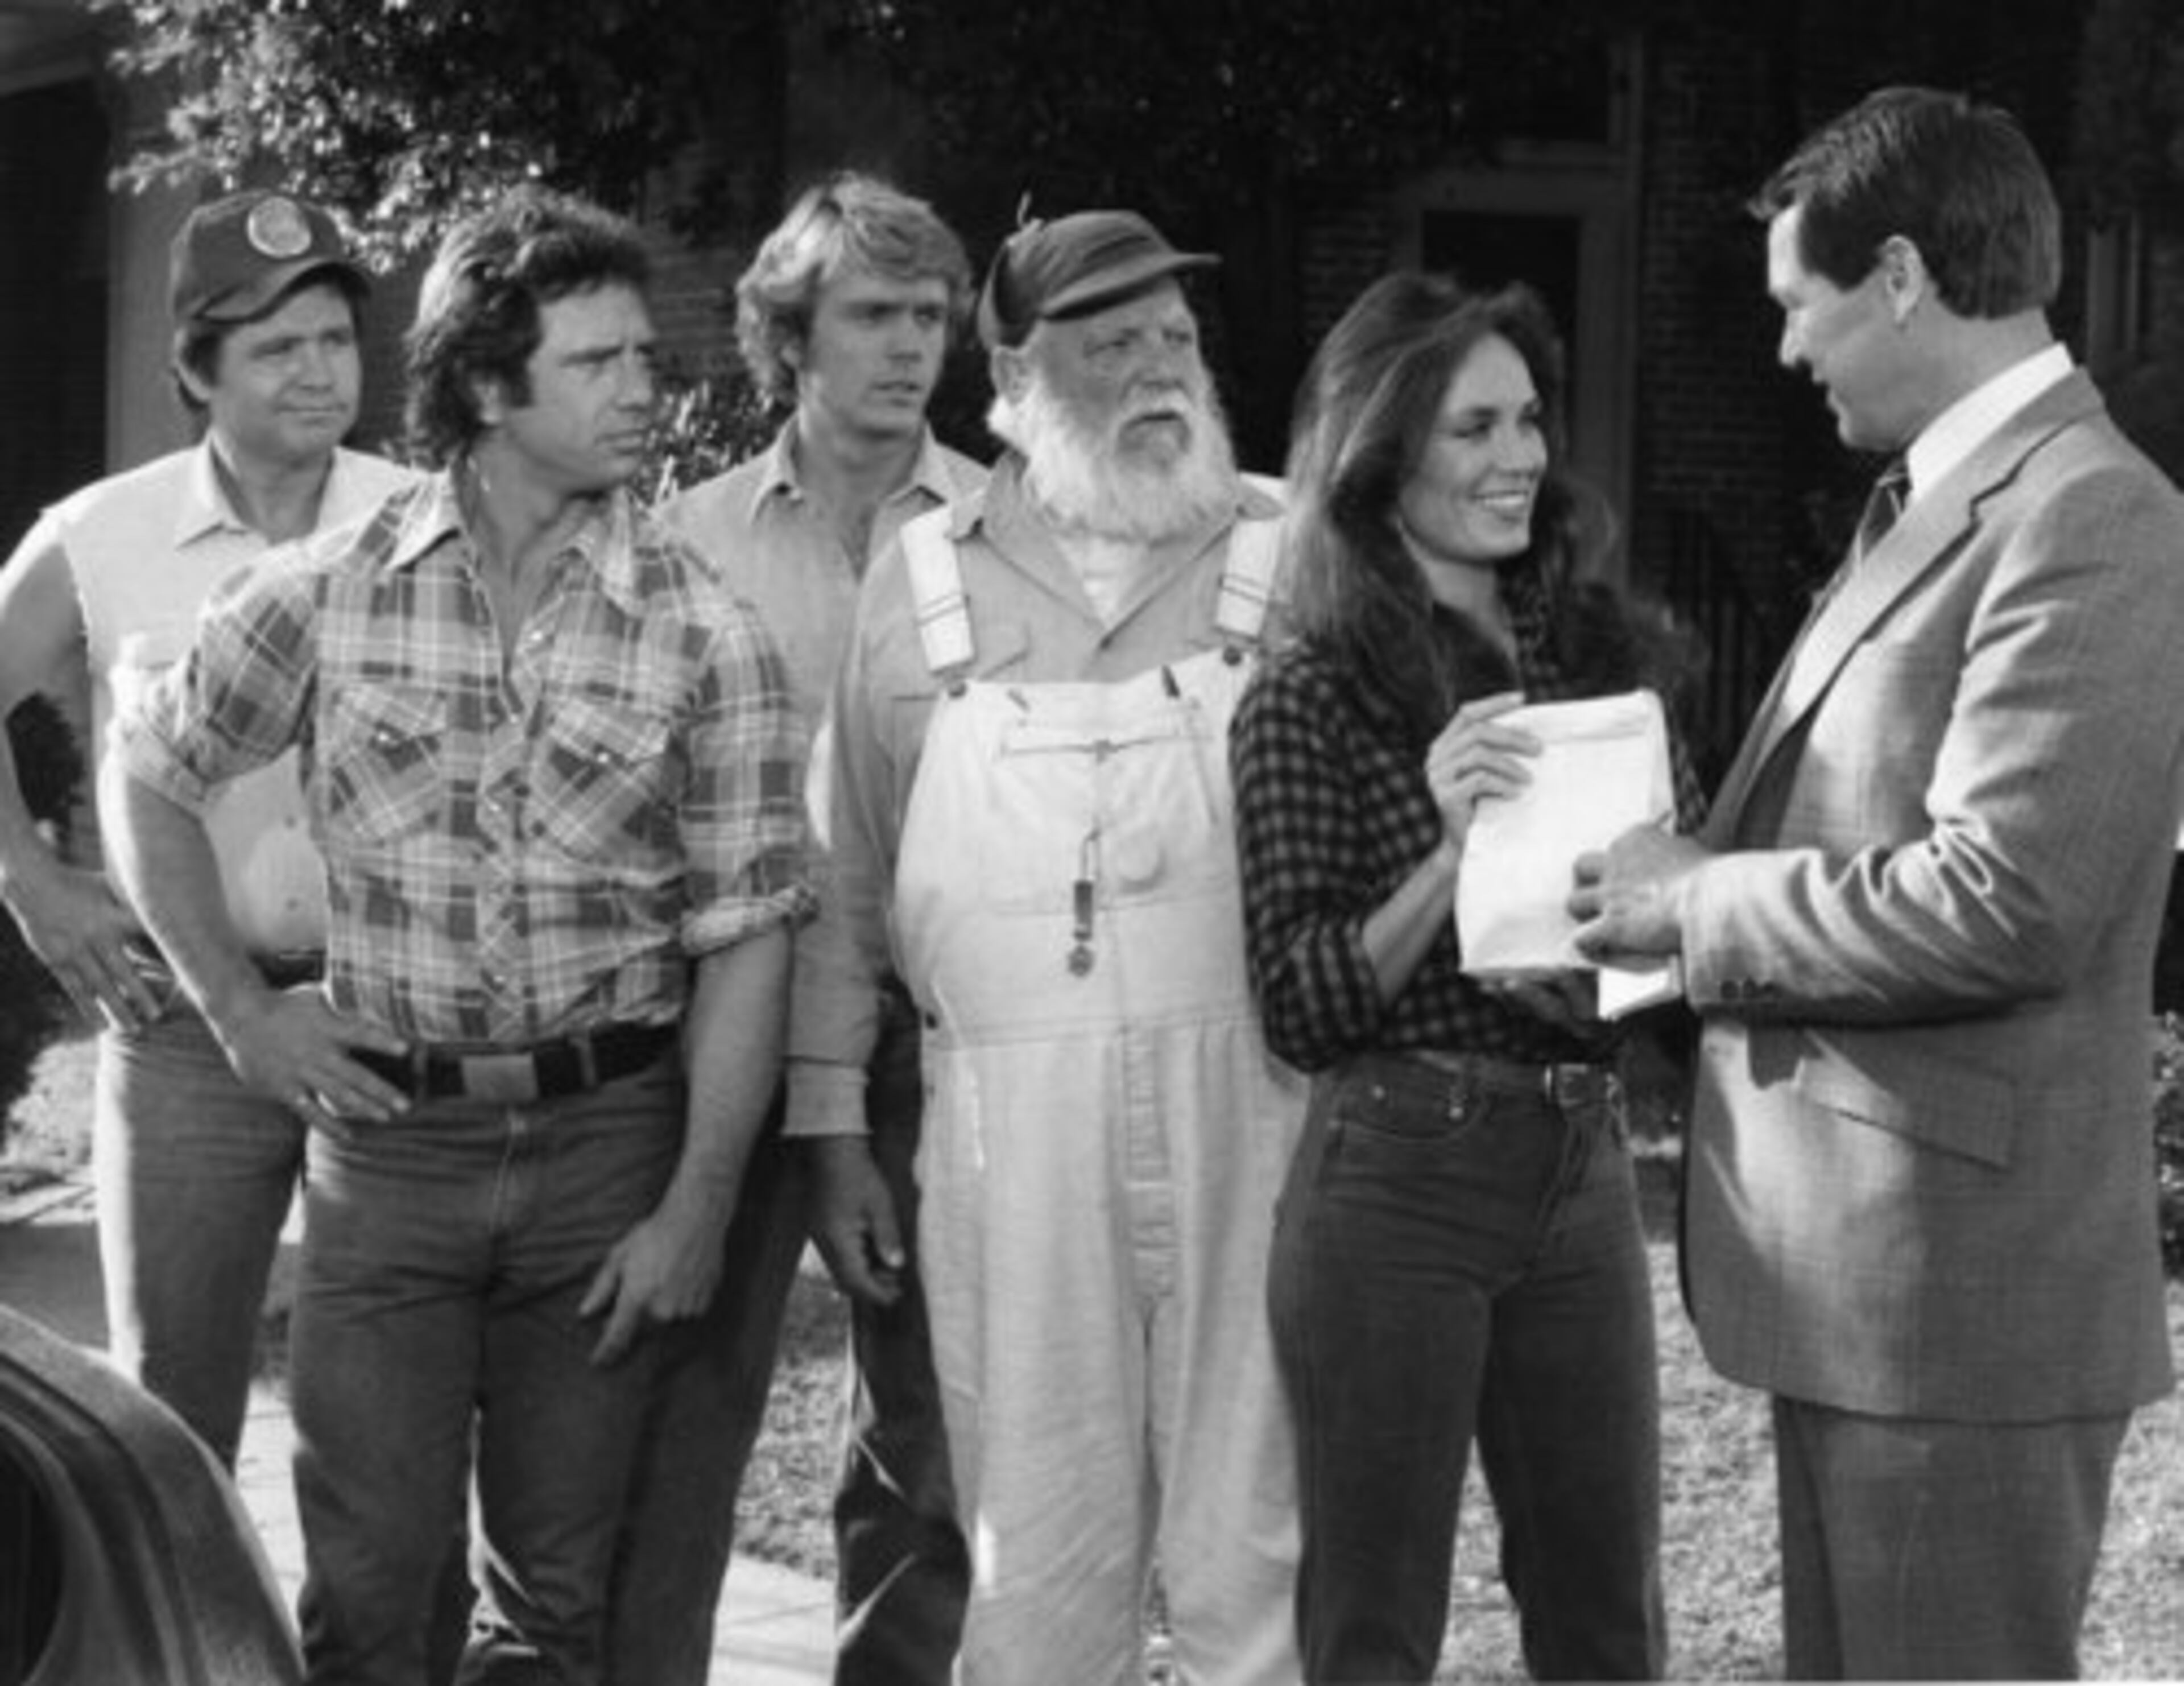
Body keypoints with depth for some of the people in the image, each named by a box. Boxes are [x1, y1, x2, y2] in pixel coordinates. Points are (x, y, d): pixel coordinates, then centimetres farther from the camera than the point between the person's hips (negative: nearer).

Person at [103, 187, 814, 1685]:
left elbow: (743, 940, -4)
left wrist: (697, 1210, -8)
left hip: (608, 1140, 0)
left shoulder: (707, 637, -4)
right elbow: (150, 778, 12)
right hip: (388, 1139, 0)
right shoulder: (330, 596, -1)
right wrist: (239, 1007, 5)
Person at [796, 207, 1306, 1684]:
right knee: (1037, 1563, 7)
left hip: (1252, 1104, -1)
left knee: (1256, 1552, 1)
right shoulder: (922, 583, 10)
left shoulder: (1292, 556, 5)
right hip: (1010, 1123, 1)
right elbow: (849, 881, 14)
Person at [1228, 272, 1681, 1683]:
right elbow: (1301, 1007, -10)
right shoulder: (1311, 702, -6)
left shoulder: (1595, 650, 8)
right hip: (1395, 1179, -5)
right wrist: (1449, 856, -23)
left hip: (1583, 1168, 5)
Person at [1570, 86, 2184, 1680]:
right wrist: (1688, 882, 5)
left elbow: (2004, 903, -23)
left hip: (1961, 1287, -10)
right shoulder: (1939, 505, 15)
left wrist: (1702, 907, -12)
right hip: (1856, 1264, 10)